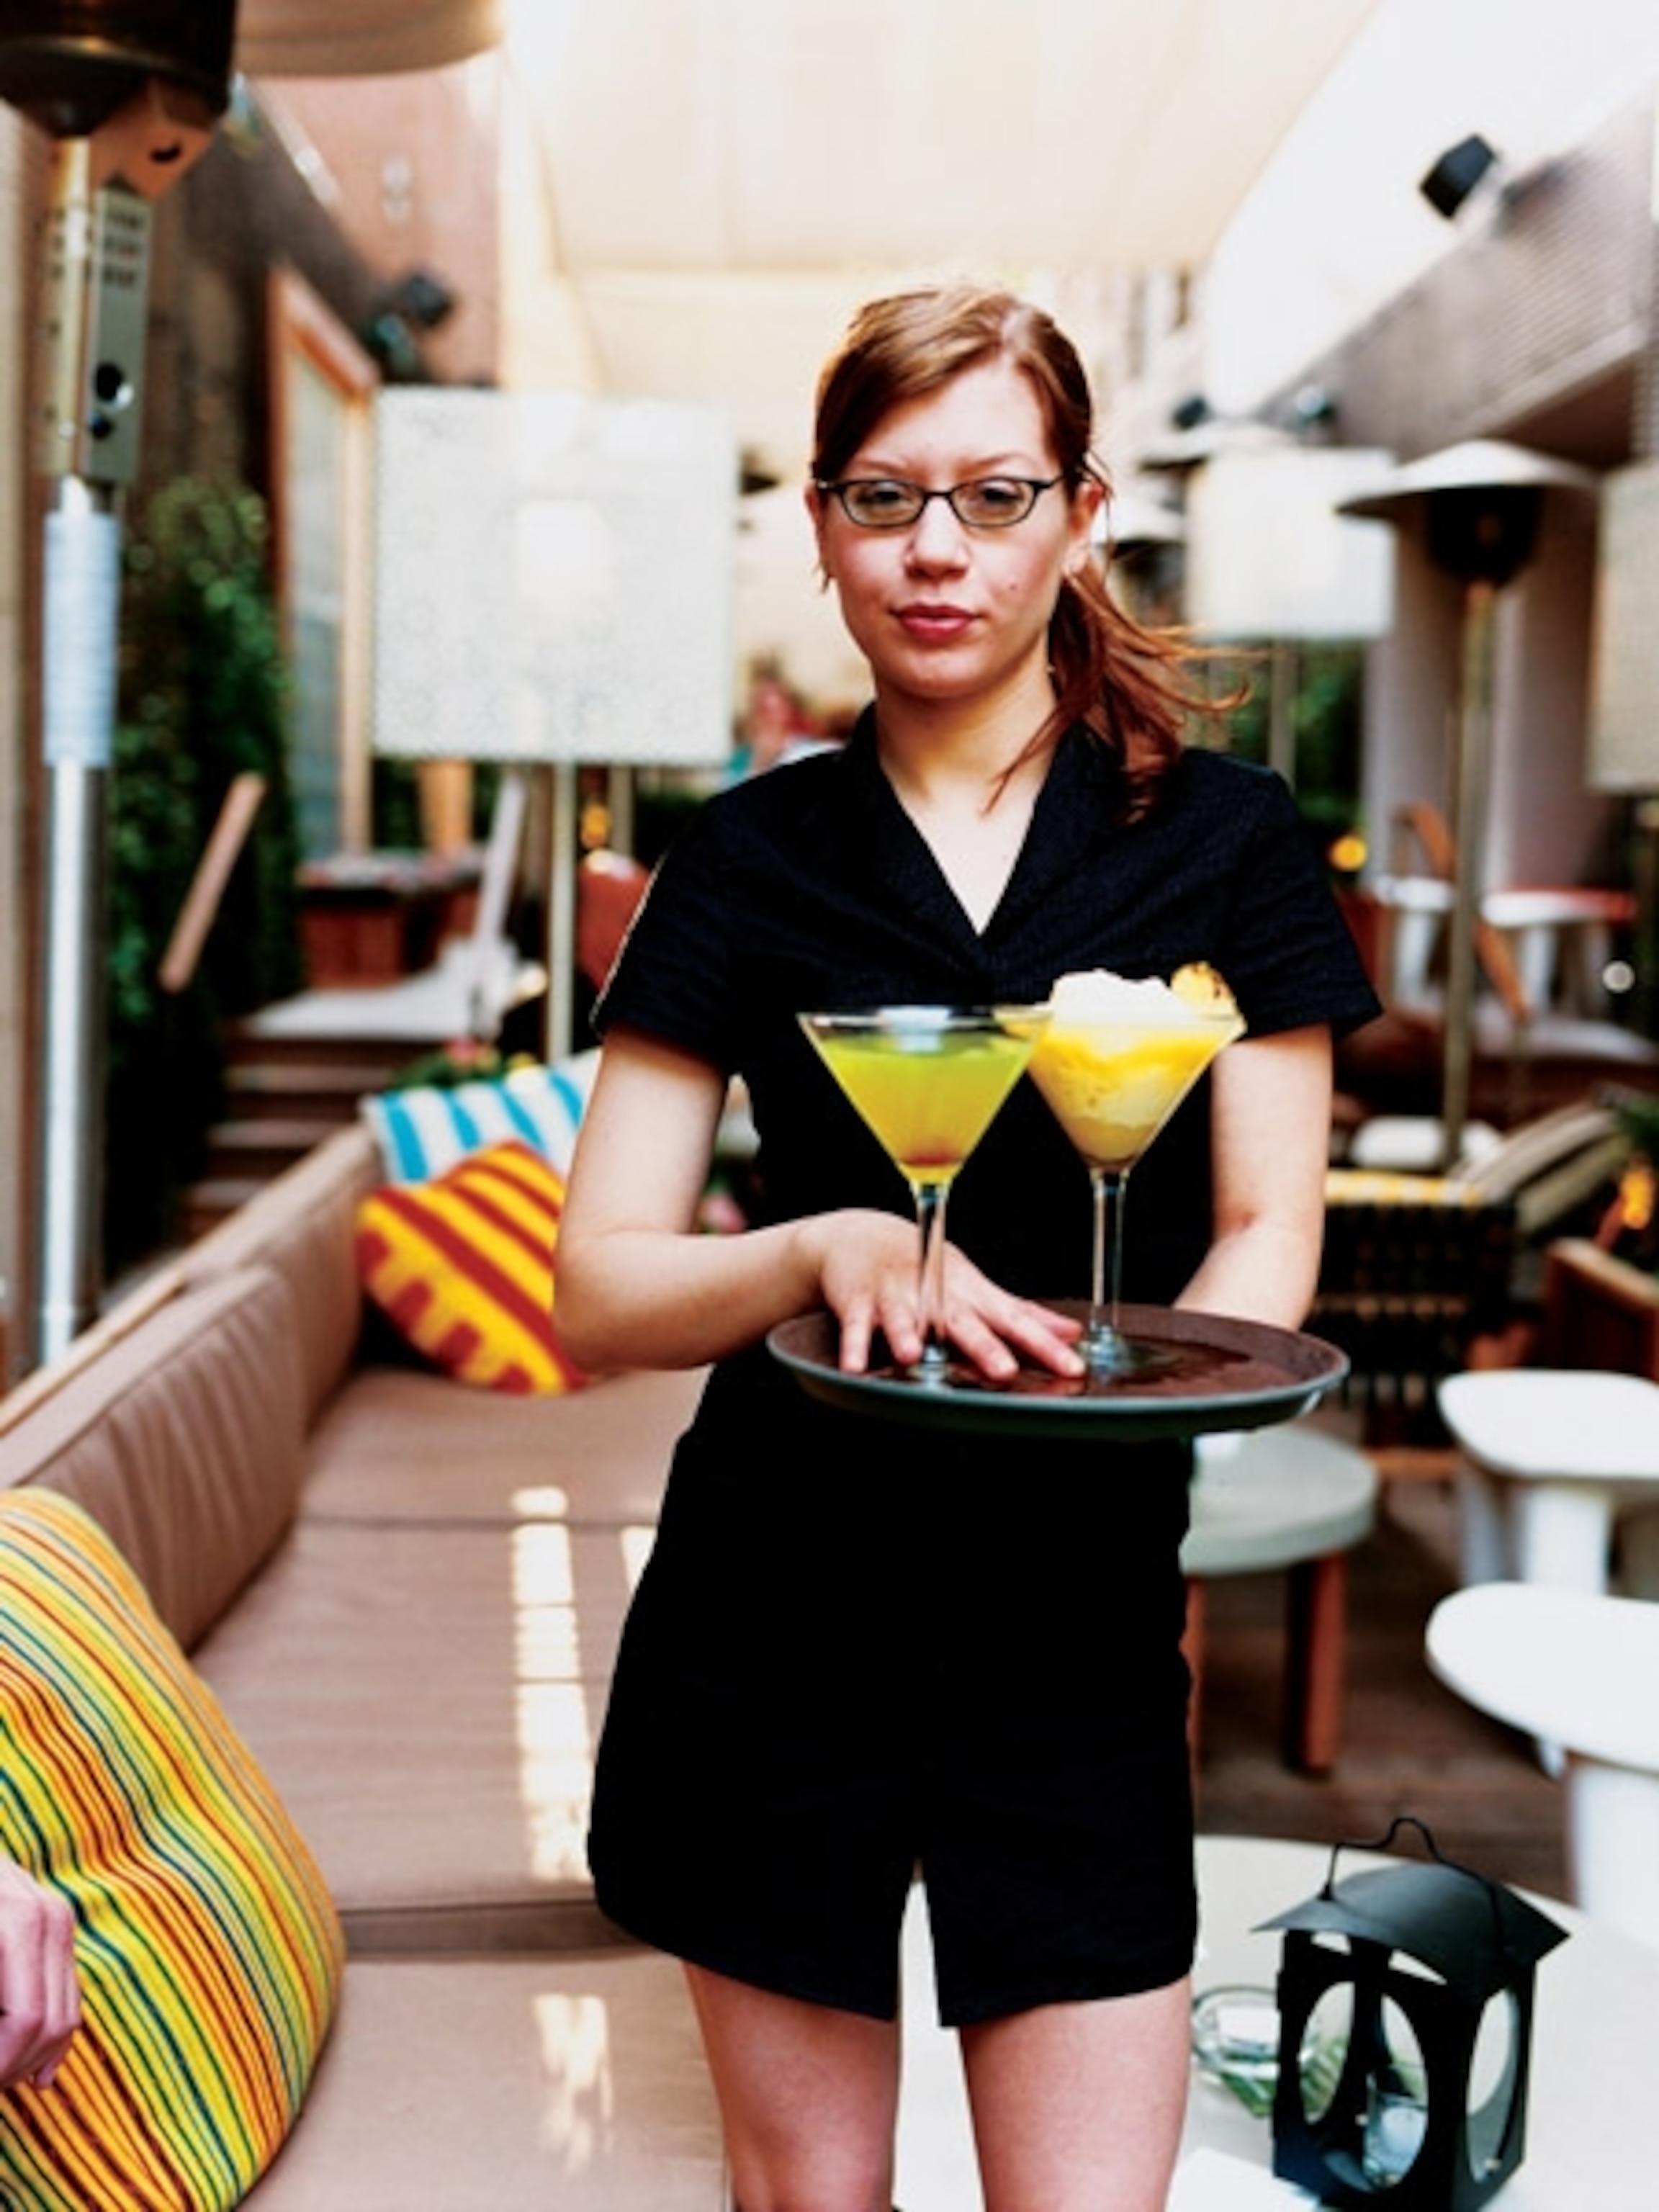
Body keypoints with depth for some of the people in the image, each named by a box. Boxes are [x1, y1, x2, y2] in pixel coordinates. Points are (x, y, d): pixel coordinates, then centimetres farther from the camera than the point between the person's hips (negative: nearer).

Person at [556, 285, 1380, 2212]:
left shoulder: (1219, 836, 1)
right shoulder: (747, 857, 1)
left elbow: (1267, 1223, 1)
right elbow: (598, 1294, -3)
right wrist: (833, 1250, -23)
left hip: (1080, 1603, 0)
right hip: (775, 1605, 1)